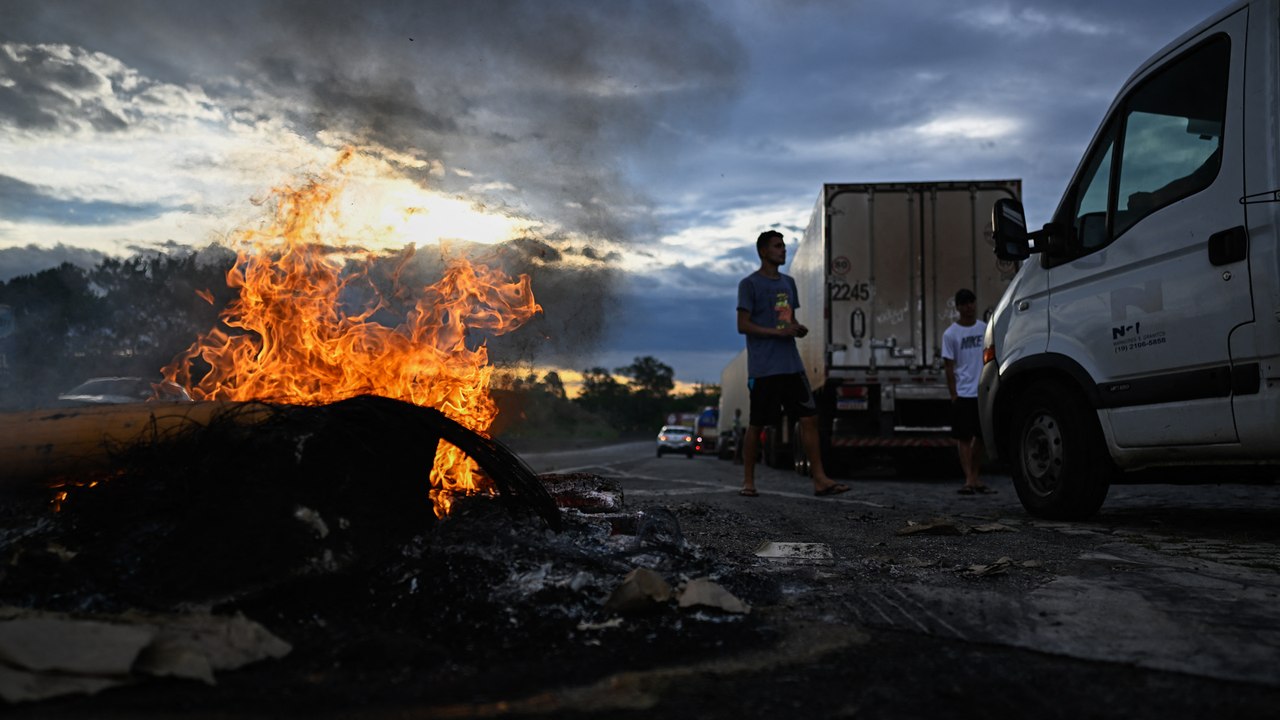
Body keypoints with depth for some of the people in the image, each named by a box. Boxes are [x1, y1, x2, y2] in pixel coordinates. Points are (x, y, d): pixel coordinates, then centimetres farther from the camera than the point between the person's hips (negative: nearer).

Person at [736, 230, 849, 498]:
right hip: (763, 369, -6)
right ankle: (748, 481, 13)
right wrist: (779, 332, -18)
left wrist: (798, 328, 0)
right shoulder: (749, 284, -5)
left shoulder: (788, 282, 17)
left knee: (809, 417, -1)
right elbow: (743, 325, -10)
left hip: (792, 365, 6)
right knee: (756, 425, 0)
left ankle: (820, 479, 1)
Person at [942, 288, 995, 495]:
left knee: (982, 437, 7)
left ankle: (975, 478, 16)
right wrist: (954, 395, -7)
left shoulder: (985, 328, 8)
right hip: (963, 394, -4)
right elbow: (949, 367, -3)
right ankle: (968, 480, 1)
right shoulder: (950, 334, -2)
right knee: (964, 437, -1)